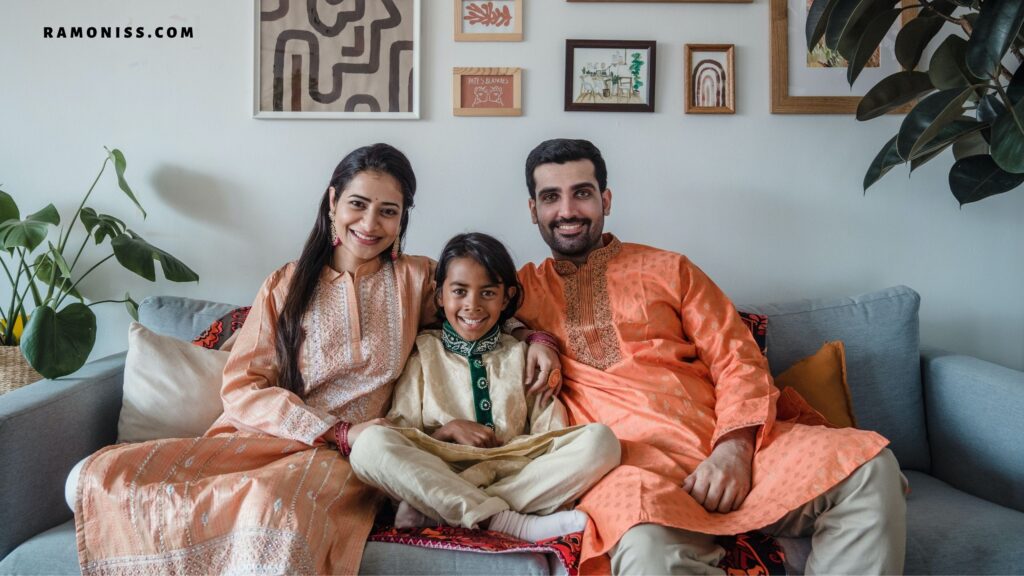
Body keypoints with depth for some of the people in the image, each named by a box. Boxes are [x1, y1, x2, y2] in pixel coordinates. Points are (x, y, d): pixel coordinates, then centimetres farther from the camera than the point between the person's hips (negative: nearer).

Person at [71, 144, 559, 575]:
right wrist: (338, 431, -11)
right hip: (262, 437, 2)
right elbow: (241, 389, 1)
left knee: (276, 507, -38)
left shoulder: (418, 279, 9)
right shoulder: (285, 284, 9)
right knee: (105, 474, -21)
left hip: (343, 455, -2)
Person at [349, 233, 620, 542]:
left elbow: (547, 437, 9)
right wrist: (450, 429, -9)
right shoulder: (422, 352, 12)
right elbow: (400, 436, 6)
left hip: (514, 476, 2)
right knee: (370, 443, -29)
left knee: (600, 438, -23)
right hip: (437, 474, -2)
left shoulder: (520, 354, 17)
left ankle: (432, 510, -27)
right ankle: (509, 522, -31)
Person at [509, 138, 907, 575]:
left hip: (727, 451, 4)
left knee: (868, 466, -21)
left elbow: (737, 359, 11)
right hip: (629, 460, -3)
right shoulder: (523, 290, 17)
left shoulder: (668, 269, 18)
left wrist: (734, 448, -9)